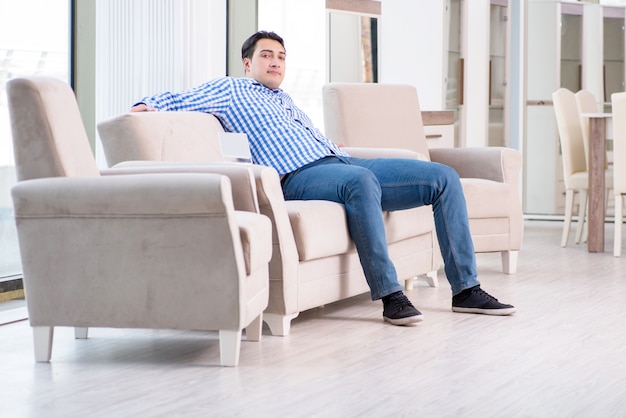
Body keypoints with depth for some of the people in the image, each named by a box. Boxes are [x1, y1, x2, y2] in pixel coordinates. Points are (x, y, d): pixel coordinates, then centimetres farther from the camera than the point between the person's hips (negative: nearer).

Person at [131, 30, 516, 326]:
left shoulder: (286, 101, 35)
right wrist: (146, 106, -15)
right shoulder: (231, 90, 14)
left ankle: (466, 288, -3)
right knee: (361, 180, -43)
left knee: (444, 177, -3)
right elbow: (176, 100, 4)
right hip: (299, 176, -8)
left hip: (344, 164, 8)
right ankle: (390, 296, -40)